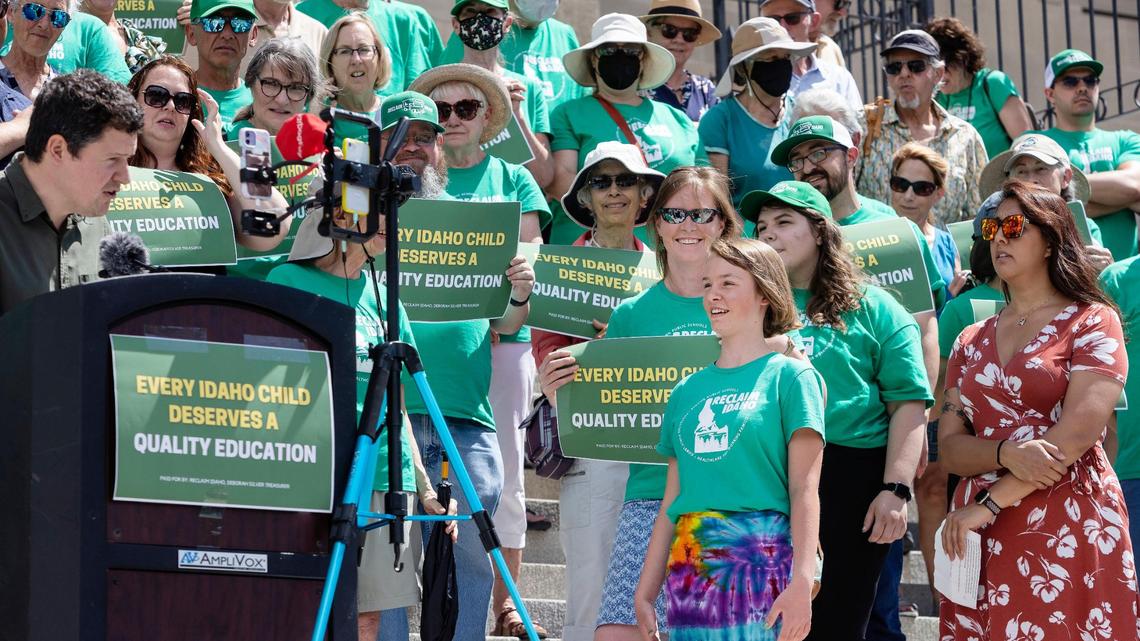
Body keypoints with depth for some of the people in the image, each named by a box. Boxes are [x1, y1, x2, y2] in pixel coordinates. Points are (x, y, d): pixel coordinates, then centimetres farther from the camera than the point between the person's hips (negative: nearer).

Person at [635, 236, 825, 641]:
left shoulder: (790, 375, 1)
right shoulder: (687, 390, 16)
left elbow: (804, 490, -6)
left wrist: (801, 582, -16)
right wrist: (645, 593, 14)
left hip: (762, 563, -5)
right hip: (690, 564, 5)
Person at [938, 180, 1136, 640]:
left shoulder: (1092, 321, 0)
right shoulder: (971, 342, 16)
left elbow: (1079, 432, -12)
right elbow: (950, 447, 7)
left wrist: (989, 504, -14)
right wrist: (1008, 454, -15)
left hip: (1069, 533, -4)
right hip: (981, 542, 4)